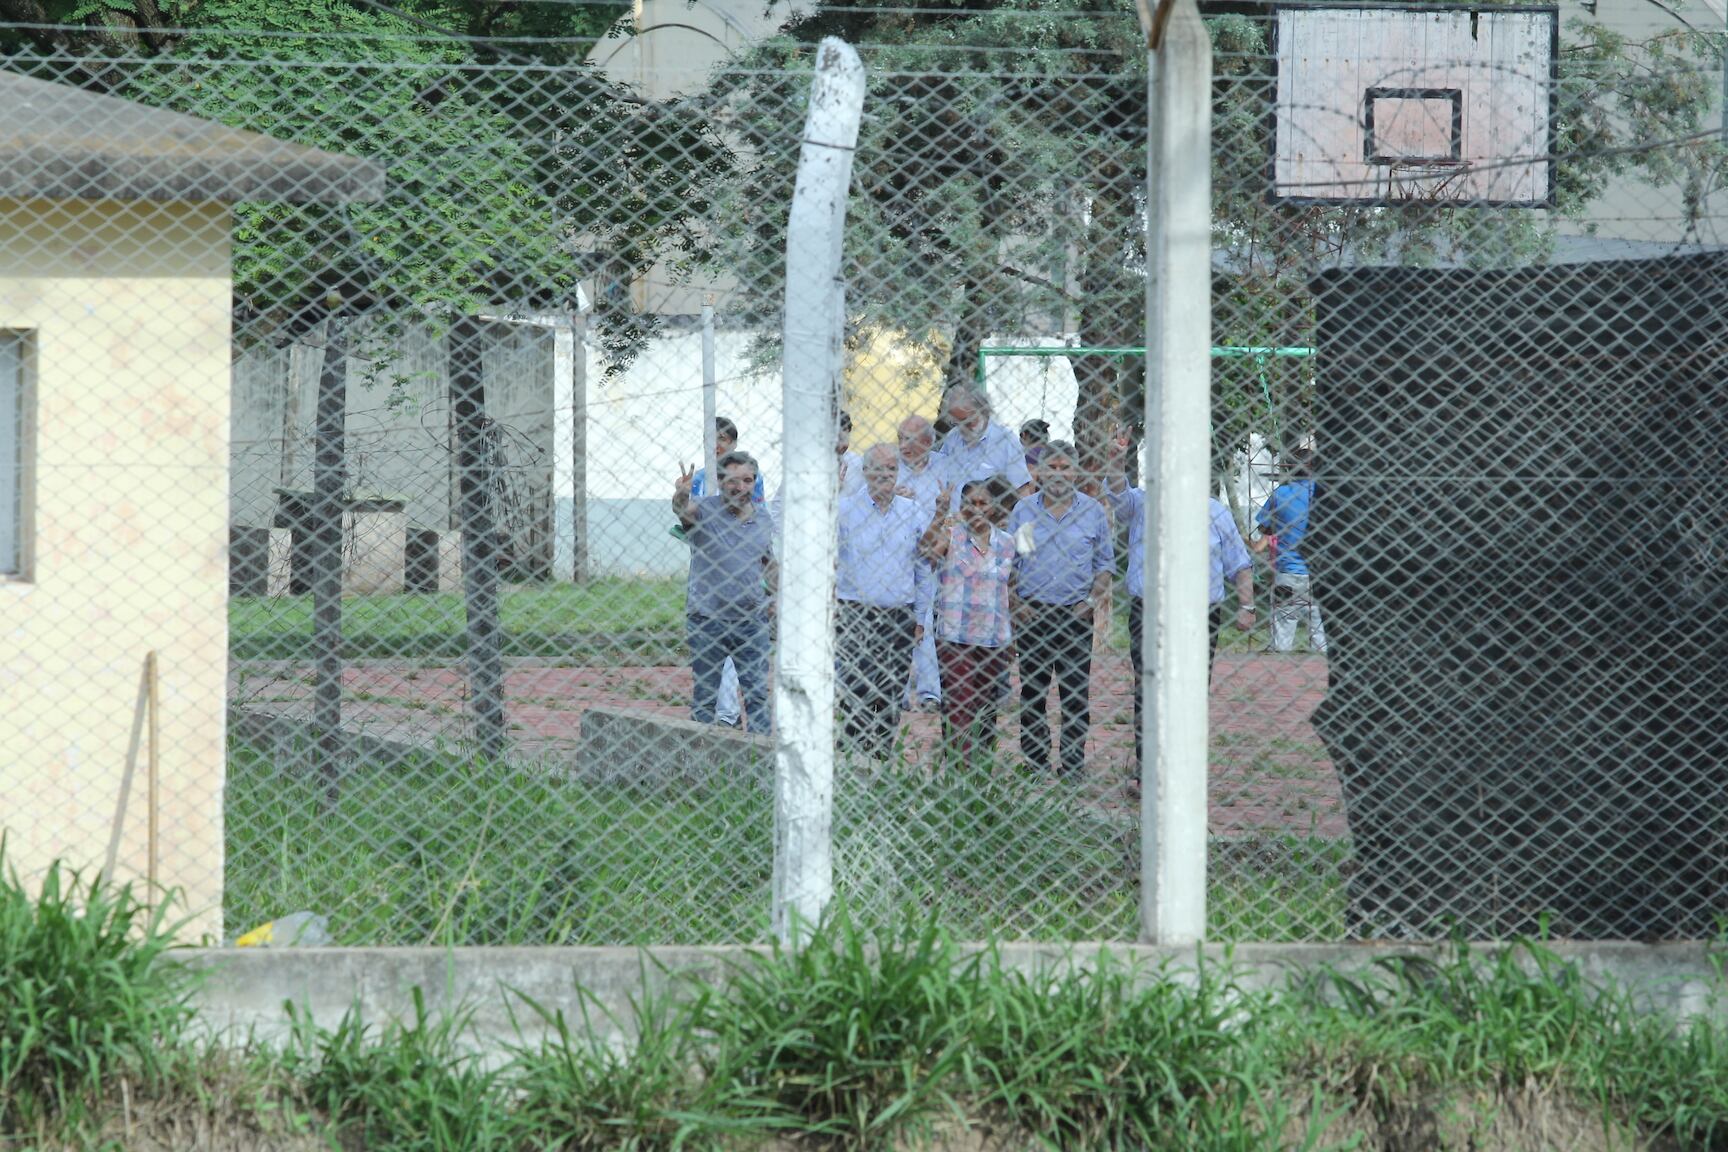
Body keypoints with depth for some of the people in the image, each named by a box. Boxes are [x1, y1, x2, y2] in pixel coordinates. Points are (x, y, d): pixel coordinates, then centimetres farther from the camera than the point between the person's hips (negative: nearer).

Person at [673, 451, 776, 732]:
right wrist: (681, 495, -53)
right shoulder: (704, 510, -8)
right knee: (705, 695, 5)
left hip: (752, 618, 4)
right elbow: (684, 509, -31)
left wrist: (774, 595, 8)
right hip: (707, 619, -3)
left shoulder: (763, 518, 7)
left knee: (757, 692, 6)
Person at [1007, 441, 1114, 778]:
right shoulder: (1023, 511, 6)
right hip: (1033, 612, 1)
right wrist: (1016, 604, -3)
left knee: (1075, 694, -2)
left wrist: (1091, 602, -5)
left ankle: (1073, 768, 2)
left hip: (1077, 614, -1)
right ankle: (1033, 768, 9)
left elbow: (1105, 564, 9)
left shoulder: (1093, 512, 5)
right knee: (1032, 693, 3)